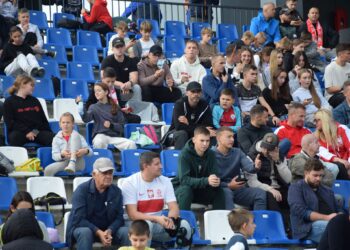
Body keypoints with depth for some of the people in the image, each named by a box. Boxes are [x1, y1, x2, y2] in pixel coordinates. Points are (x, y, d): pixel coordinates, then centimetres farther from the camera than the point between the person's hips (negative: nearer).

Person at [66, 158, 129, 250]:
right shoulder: (82, 190, -10)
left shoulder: (116, 191, 2)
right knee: (85, 232, -37)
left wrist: (109, 231, -24)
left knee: (126, 232, -23)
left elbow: (119, 217, -2)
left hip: (108, 229, 3)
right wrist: (98, 232, -29)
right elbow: (78, 219, -17)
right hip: (84, 227, -3)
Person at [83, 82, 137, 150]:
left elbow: (121, 126, 9)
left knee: (131, 144, -25)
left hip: (115, 136, 2)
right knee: (98, 142, -38)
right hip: (100, 135, -2)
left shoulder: (115, 108, 14)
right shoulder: (94, 107, 12)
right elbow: (86, 119, -8)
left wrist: (111, 125, -10)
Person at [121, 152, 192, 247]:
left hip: (159, 226, 4)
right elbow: (132, 214, -17)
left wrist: (171, 219, -28)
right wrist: (156, 219, -31)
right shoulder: (129, 183, -10)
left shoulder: (165, 181, 4)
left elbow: (174, 207, -3)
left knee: (184, 224, -22)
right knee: (146, 224, -38)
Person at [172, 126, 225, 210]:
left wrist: (216, 181, -36)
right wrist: (206, 181, -44)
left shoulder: (210, 154, -7)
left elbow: (215, 175, -10)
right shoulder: (185, 154, -21)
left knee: (219, 191, -18)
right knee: (186, 189, -35)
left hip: (200, 190, 4)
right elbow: (184, 179, -31)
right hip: (181, 188, -4)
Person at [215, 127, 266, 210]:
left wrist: (255, 166, -33)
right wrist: (228, 185, -20)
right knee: (226, 192, -39)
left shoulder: (238, 152, 9)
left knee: (261, 193, -17)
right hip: (221, 188, -5)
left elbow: (248, 166, -10)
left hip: (237, 189, 5)